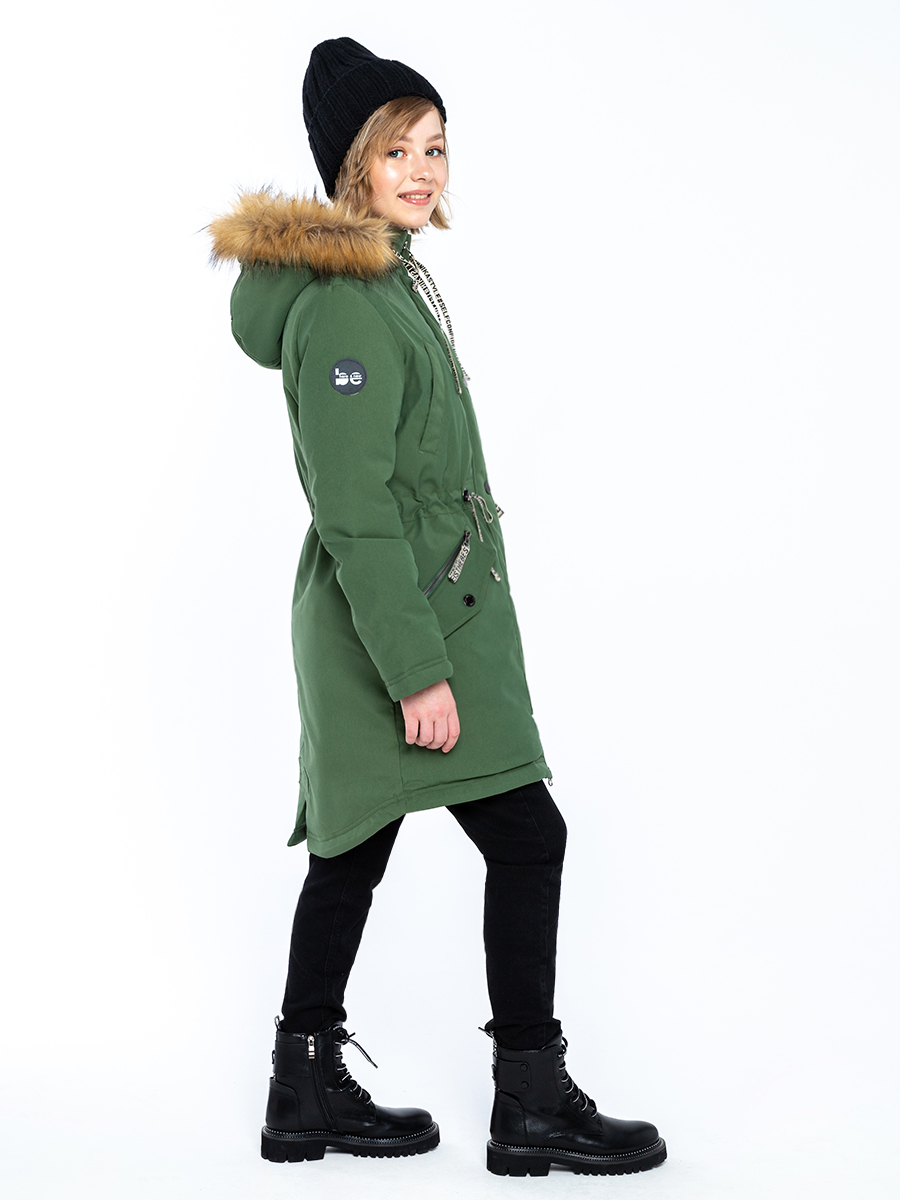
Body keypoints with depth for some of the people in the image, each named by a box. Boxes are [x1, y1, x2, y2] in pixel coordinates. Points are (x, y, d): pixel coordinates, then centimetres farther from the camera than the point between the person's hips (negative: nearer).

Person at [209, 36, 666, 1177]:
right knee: (527, 836, -5)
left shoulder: (387, 276, 16)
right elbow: (356, 510, -22)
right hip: (400, 623, -10)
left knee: (353, 848, 12)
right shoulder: (344, 304, -17)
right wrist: (419, 671, -24)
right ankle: (533, 1106, 5)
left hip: (412, 614, 10)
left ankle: (308, 1094, 21)